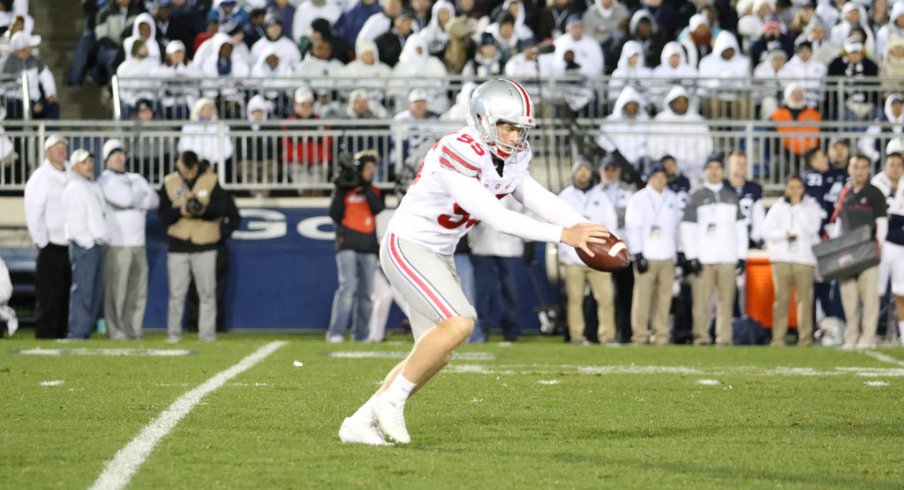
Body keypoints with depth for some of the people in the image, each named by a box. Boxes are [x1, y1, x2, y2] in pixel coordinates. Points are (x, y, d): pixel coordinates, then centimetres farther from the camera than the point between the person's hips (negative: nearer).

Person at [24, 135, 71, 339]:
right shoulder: (40, 178, -5)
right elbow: (33, 215, -9)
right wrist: (43, 243, -9)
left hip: (71, 246, 5)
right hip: (51, 248, -5)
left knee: (66, 297, 7)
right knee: (49, 297, -5)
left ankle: (62, 335, 13)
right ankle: (45, 336, -2)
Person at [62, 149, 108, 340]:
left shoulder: (93, 187, 20)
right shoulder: (74, 188, -7)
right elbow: (75, 219, -13)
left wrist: (102, 240, 13)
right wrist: (88, 242, -15)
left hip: (97, 245, 9)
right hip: (84, 246, -9)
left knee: (97, 293, 7)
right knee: (83, 291, -11)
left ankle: (85, 332, 11)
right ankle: (77, 333, -11)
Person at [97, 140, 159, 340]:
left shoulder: (136, 179, 21)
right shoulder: (105, 180, 1)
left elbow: (154, 200, 7)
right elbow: (123, 198, -15)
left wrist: (135, 200, -7)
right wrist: (141, 195, 2)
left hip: (138, 243, 6)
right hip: (116, 244, -6)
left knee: (138, 289, 4)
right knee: (116, 289, -8)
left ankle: (134, 329, 8)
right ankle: (115, 330, -5)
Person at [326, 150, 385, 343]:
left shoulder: (374, 191, 14)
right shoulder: (344, 189, 4)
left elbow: (379, 210, -5)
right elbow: (335, 215, -4)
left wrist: (365, 187, -11)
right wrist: (340, 190, -11)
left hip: (368, 247, 5)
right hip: (347, 245, -5)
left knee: (366, 292, 5)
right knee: (348, 286, -19)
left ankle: (361, 334, 12)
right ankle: (335, 333, -23)